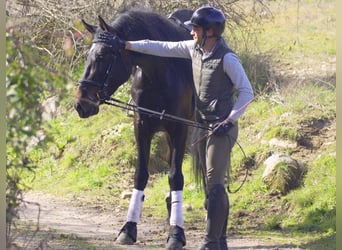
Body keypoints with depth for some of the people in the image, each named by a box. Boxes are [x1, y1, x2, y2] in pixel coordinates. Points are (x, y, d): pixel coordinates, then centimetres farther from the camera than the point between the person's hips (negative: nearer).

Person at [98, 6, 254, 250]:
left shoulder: (227, 59, -17)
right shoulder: (194, 49, 5)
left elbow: (247, 92, -15)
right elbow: (160, 48, 9)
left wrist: (229, 121, -21)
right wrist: (125, 45, 7)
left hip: (222, 129, -8)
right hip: (204, 127, 8)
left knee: (214, 184, -10)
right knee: (213, 185, 11)